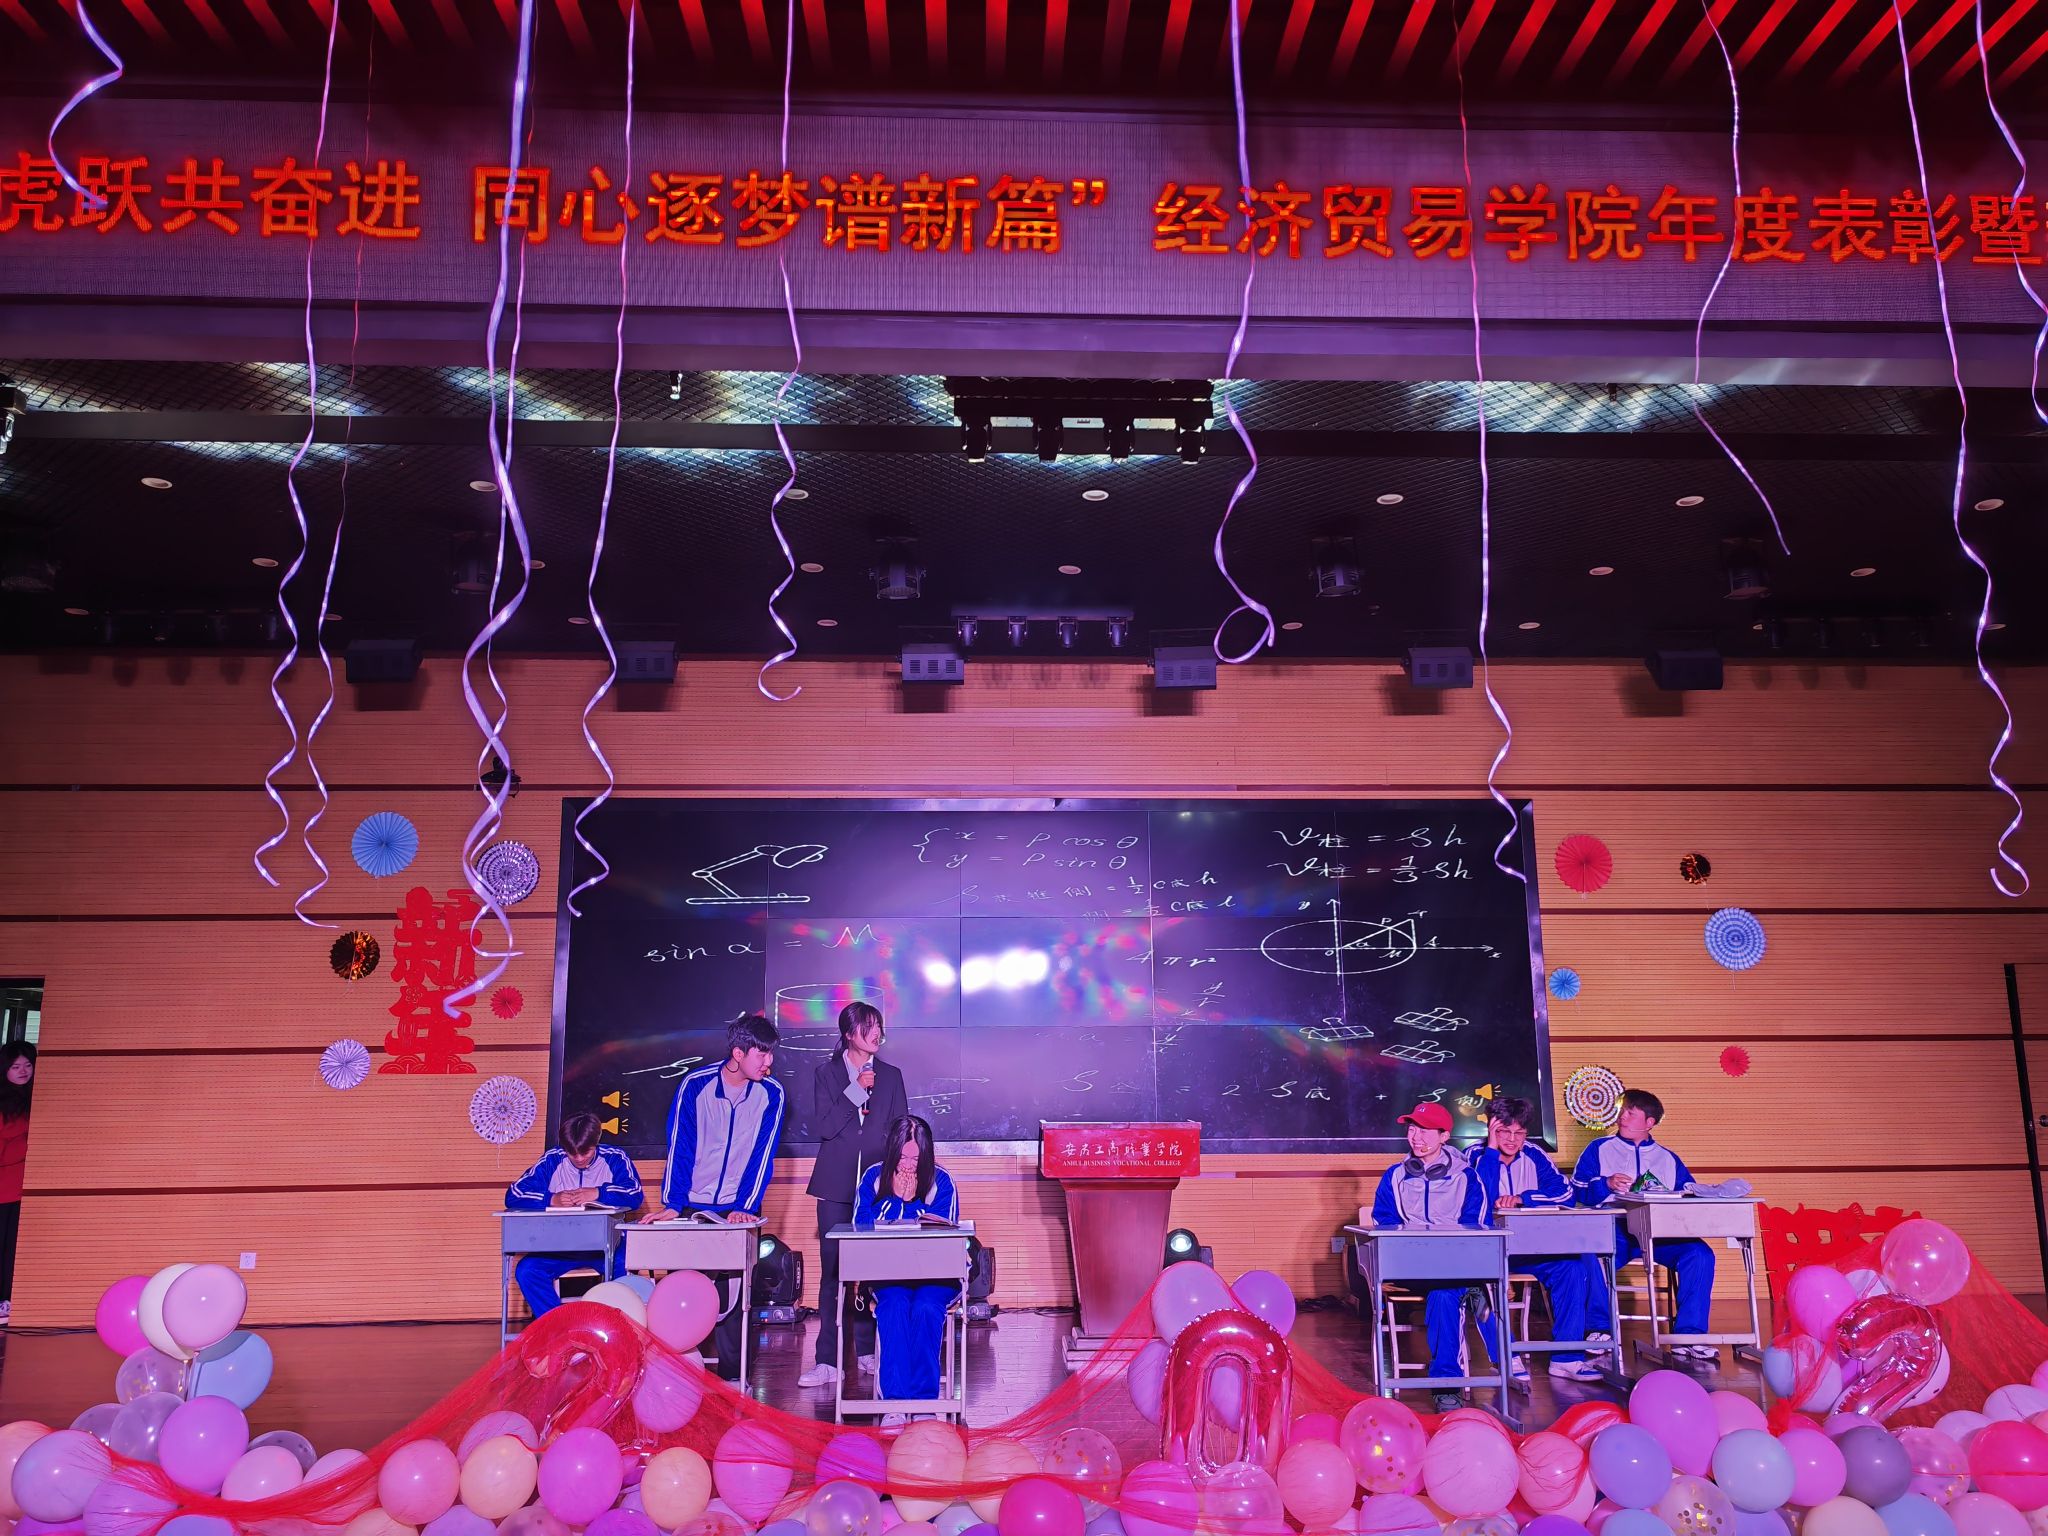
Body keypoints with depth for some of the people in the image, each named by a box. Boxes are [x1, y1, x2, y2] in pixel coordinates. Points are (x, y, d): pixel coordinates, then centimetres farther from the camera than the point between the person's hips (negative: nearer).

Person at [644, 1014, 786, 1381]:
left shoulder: (771, 1093, -7)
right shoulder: (695, 1085, -10)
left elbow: (762, 1155, -8)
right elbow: (679, 1148, -10)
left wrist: (746, 1207, -17)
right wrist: (671, 1205, -16)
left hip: (739, 1209, 1)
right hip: (692, 1206, 0)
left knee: (734, 1291, -1)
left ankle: (731, 1374, 10)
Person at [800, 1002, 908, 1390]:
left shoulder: (890, 1076, 10)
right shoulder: (826, 1073, 5)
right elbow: (821, 1127, -5)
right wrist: (856, 1091, -11)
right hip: (836, 1186, -1)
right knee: (832, 1272, -2)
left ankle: (867, 1350, 16)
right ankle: (827, 1361, 0)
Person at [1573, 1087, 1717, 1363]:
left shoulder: (1668, 1158, 24)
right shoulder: (1599, 1149, 17)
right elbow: (1578, 1191, 5)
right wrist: (1606, 1185, -14)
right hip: (1612, 1229, -2)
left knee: (1700, 1254, -25)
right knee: (1591, 1254, -35)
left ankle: (1688, 1338, -19)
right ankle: (1599, 1329, -16)